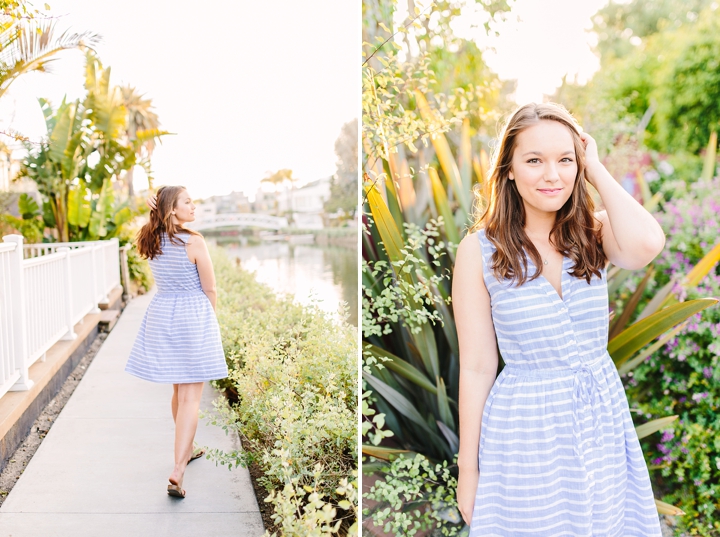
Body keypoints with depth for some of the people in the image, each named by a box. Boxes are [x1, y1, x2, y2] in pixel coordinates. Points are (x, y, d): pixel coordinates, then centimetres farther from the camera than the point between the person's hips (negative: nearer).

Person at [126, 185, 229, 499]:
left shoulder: (152, 242, 2)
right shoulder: (193, 242, -16)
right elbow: (210, 290, -9)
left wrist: (157, 214, 7)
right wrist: (207, 316, 11)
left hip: (161, 316, 7)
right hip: (193, 317, -6)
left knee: (179, 390, 22)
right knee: (190, 397, -3)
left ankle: (187, 449, 39)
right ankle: (177, 473, -8)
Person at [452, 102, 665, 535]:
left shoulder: (593, 232, -3)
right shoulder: (480, 249, -11)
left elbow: (646, 244, -28)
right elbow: (477, 368, -9)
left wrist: (596, 170, -15)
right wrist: (468, 471, -4)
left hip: (603, 418, 3)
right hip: (525, 425, -3)